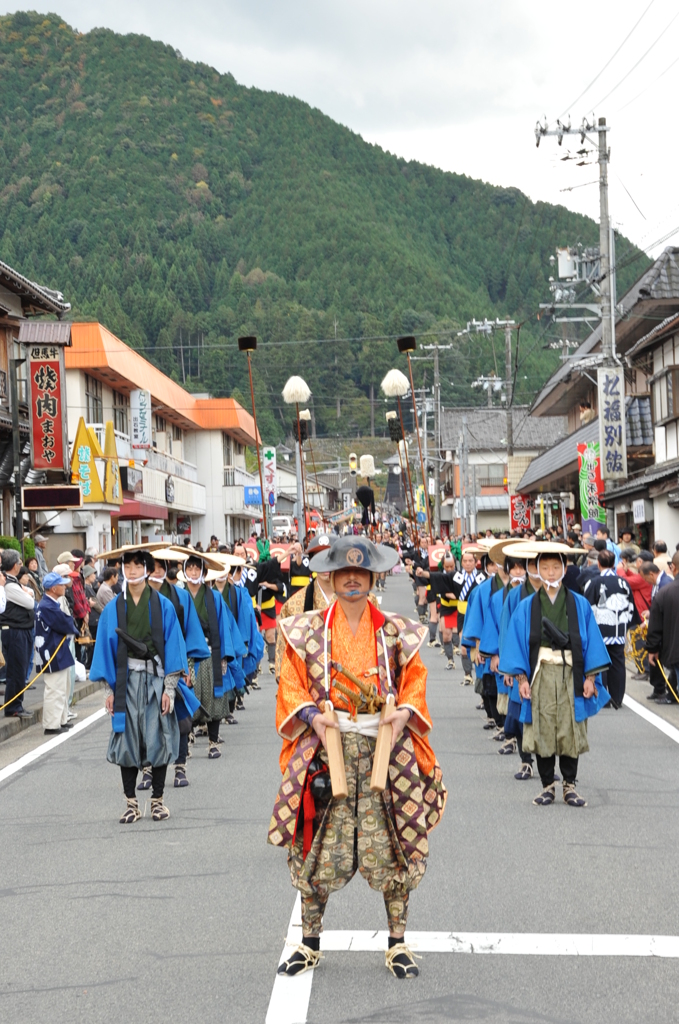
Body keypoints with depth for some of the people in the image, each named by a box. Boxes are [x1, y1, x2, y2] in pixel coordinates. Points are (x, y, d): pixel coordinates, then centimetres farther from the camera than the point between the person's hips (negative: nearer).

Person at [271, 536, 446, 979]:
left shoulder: (397, 632, 8)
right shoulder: (307, 631, 6)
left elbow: (415, 682, 10)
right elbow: (292, 687, 5)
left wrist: (405, 712, -10)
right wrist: (312, 714, -13)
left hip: (385, 749, 1)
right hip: (326, 748, 0)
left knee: (392, 846, 0)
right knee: (317, 850, 0)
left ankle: (398, 943, 10)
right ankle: (310, 942, 14)